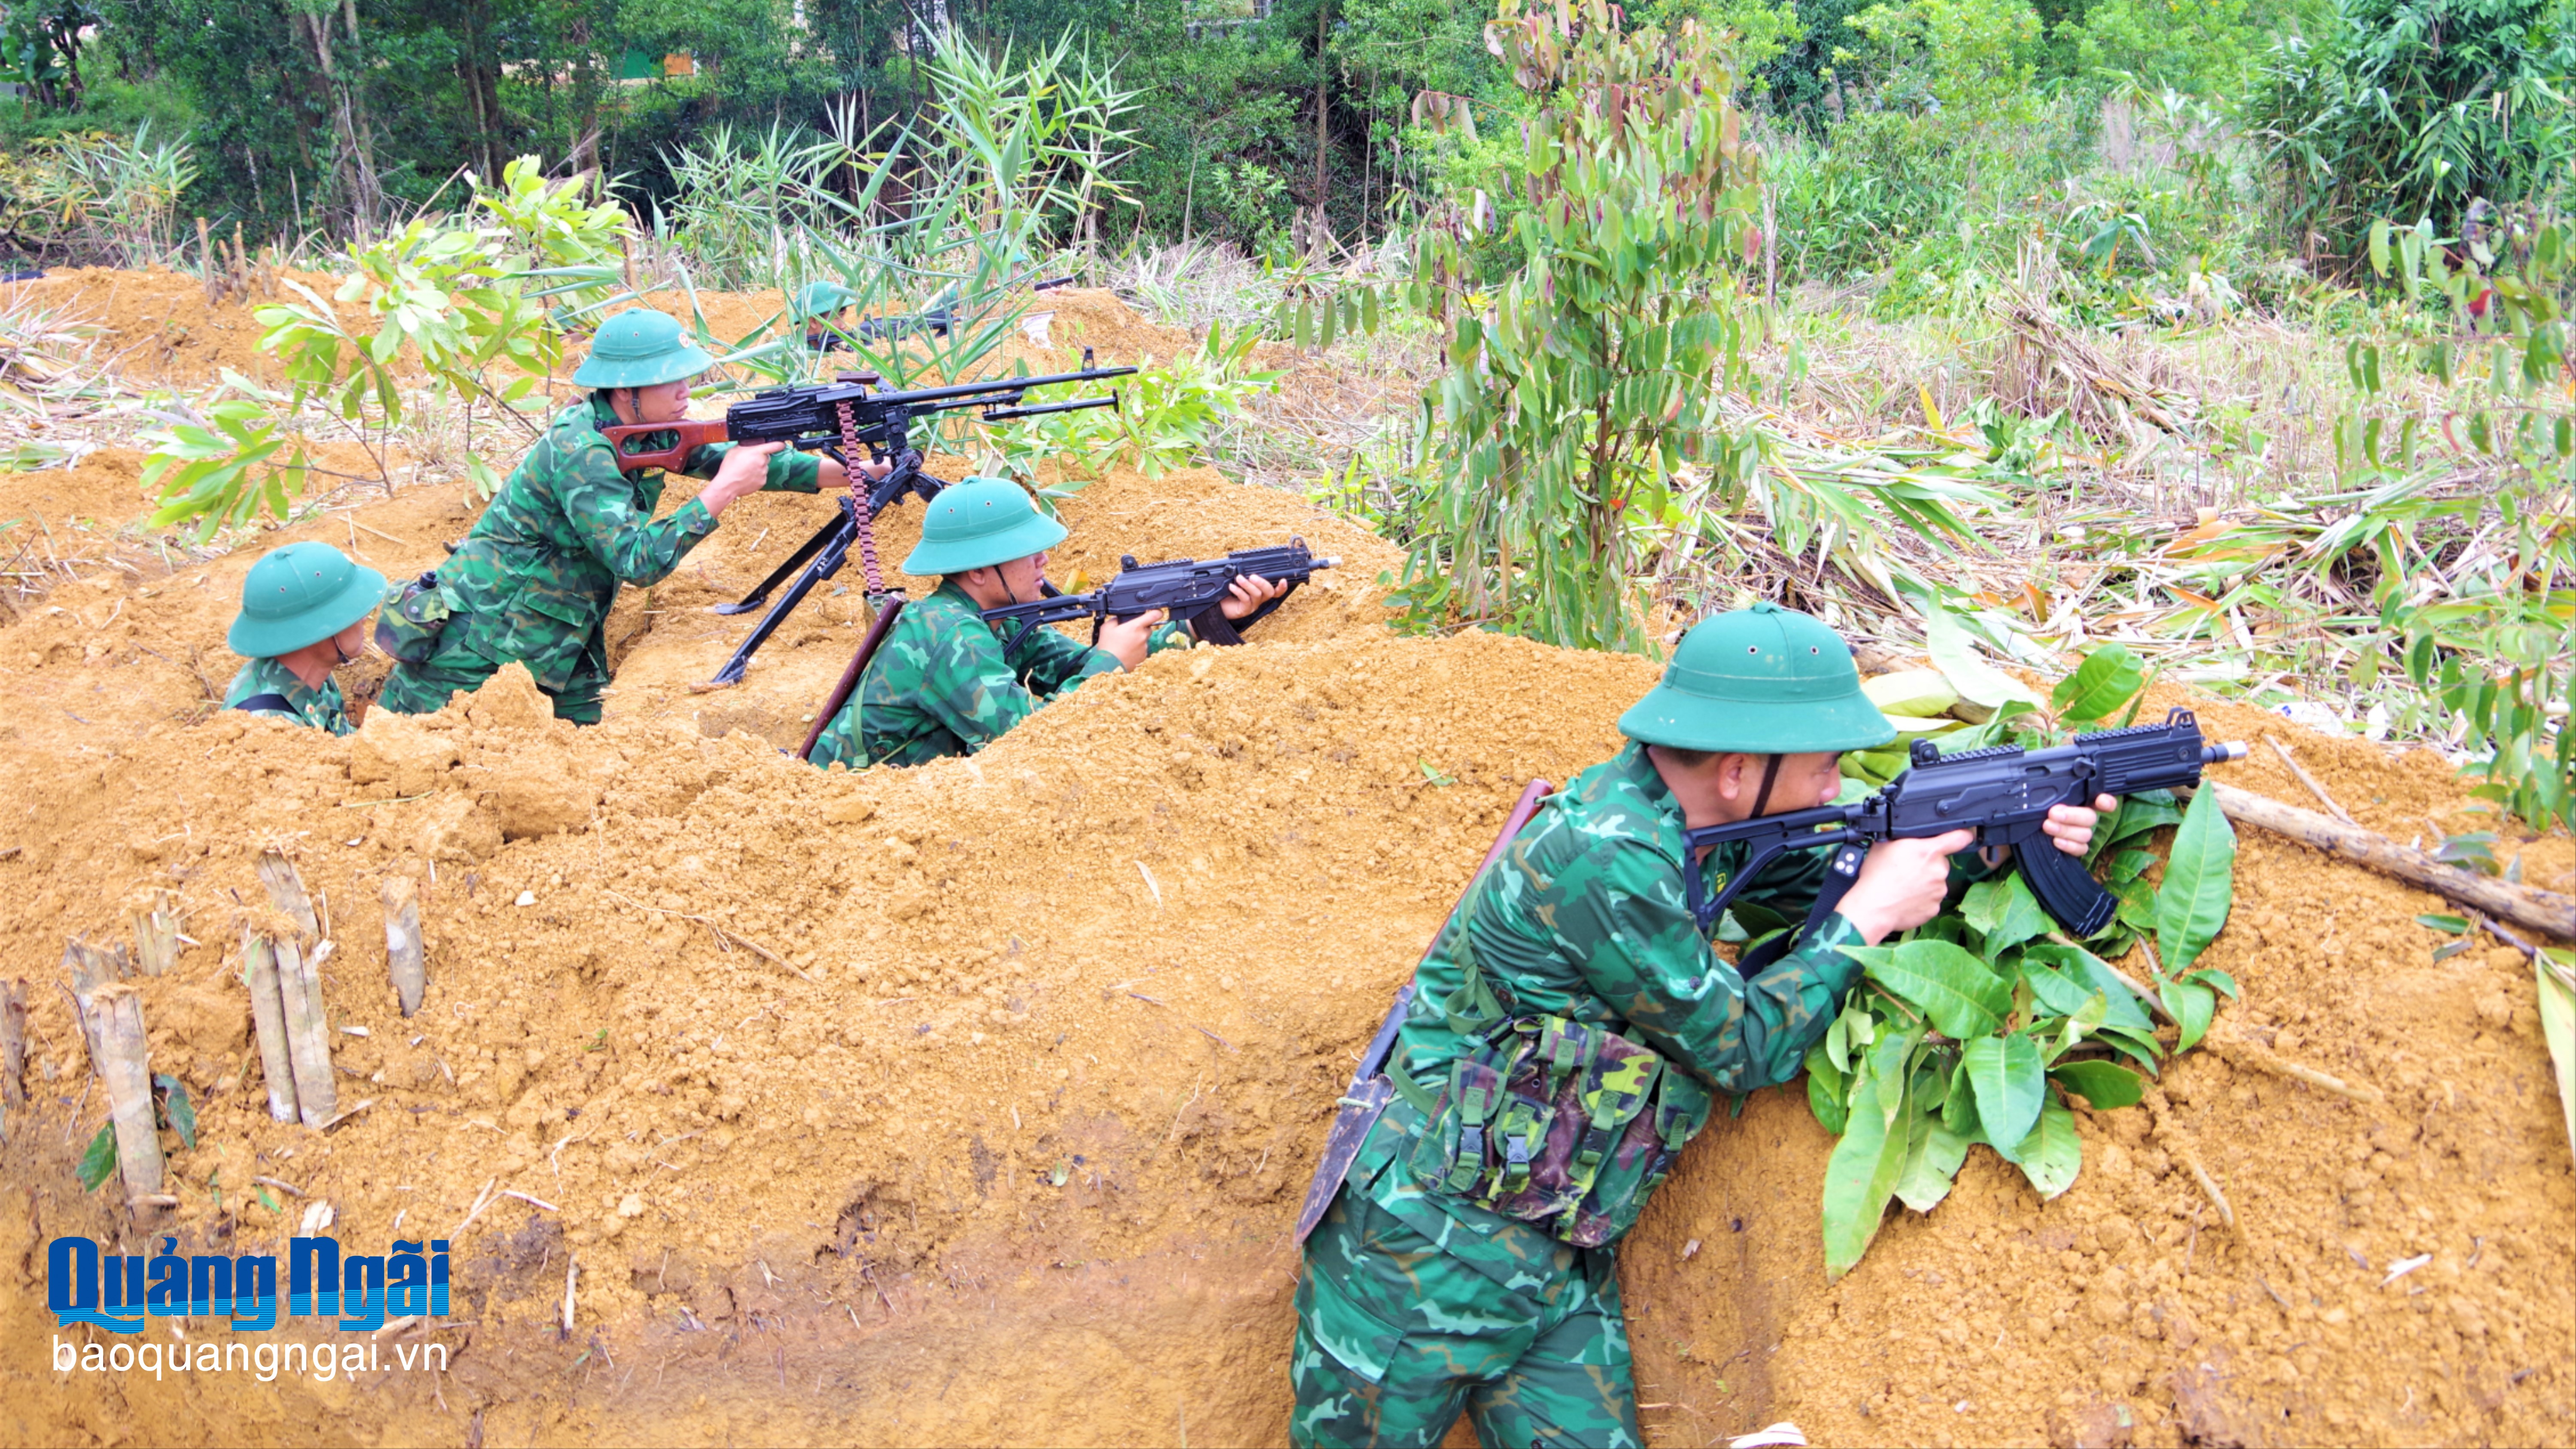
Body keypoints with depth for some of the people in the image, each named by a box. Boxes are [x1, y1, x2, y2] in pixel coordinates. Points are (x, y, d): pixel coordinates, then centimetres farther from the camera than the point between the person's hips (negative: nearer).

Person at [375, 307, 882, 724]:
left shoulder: (652, 427, -2)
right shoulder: (581, 450, -26)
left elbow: (733, 456, 0)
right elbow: (640, 561, -32)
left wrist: (854, 472, -9)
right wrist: (725, 489, -30)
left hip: (562, 637, 8)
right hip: (478, 640, -8)